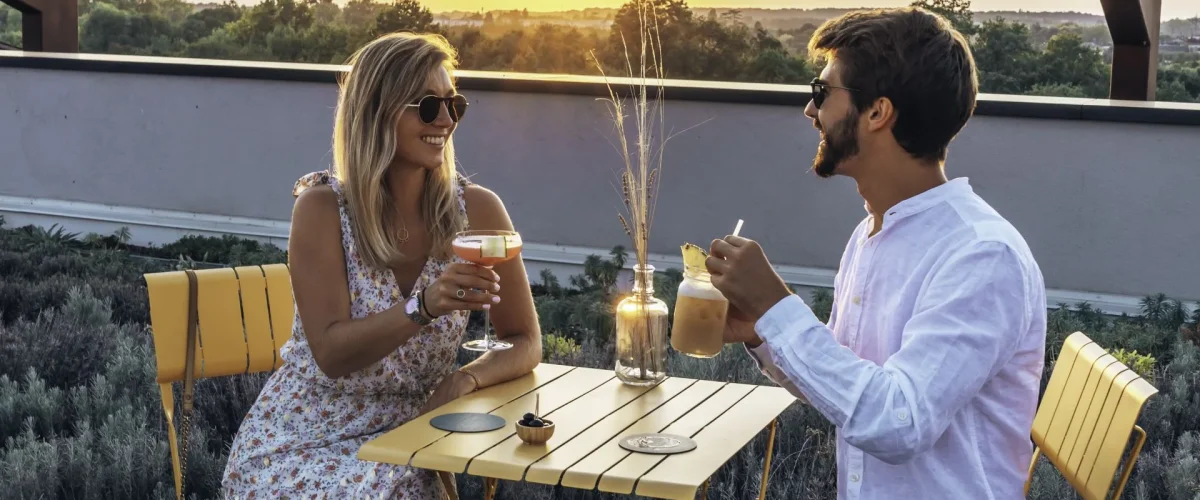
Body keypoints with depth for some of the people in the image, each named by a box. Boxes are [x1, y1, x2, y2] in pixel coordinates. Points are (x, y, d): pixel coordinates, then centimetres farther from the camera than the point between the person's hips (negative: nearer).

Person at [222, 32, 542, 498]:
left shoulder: (476, 210, -5)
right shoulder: (322, 208, -11)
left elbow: (525, 343, 2)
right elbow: (331, 353, -16)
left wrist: (466, 380, -19)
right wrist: (424, 307, -32)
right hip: (304, 440, -2)